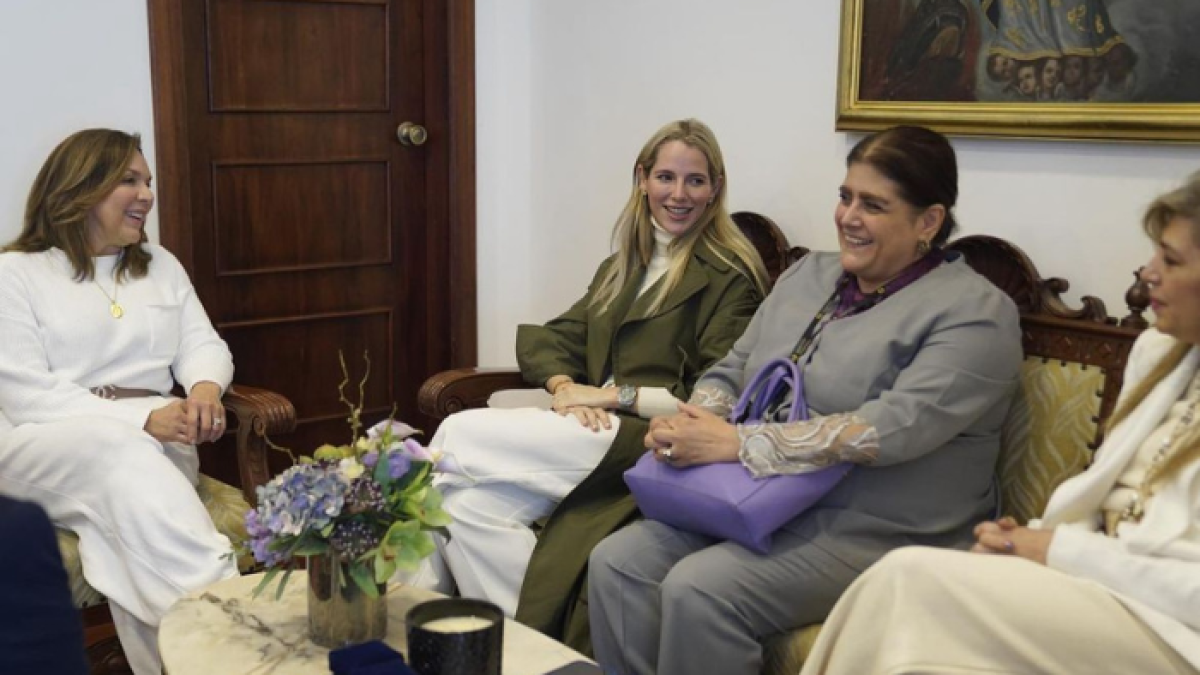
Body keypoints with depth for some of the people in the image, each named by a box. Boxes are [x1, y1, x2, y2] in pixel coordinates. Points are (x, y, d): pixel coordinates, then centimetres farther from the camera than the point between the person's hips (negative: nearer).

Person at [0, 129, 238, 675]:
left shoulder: (160, 264, 19)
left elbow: (203, 344, 13)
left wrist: (205, 387, -15)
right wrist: (141, 419, -21)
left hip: (152, 438, 4)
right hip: (44, 447, -3)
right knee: (120, 453, -39)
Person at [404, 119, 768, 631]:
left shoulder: (729, 277, -2)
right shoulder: (623, 266, 21)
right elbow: (553, 339, 14)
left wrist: (614, 395, -14)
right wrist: (565, 387, -8)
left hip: (648, 441, -6)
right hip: (599, 428, 6)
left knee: (459, 434, -17)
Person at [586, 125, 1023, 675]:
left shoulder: (973, 312, -8)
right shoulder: (808, 274, 14)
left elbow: (897, 428, -21)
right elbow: (731, 370, 16)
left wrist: (737, 443, -22)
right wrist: (690, 421, -10)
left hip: (877, 532, -6)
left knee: (698, 589, -27)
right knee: (616, 563, -15)